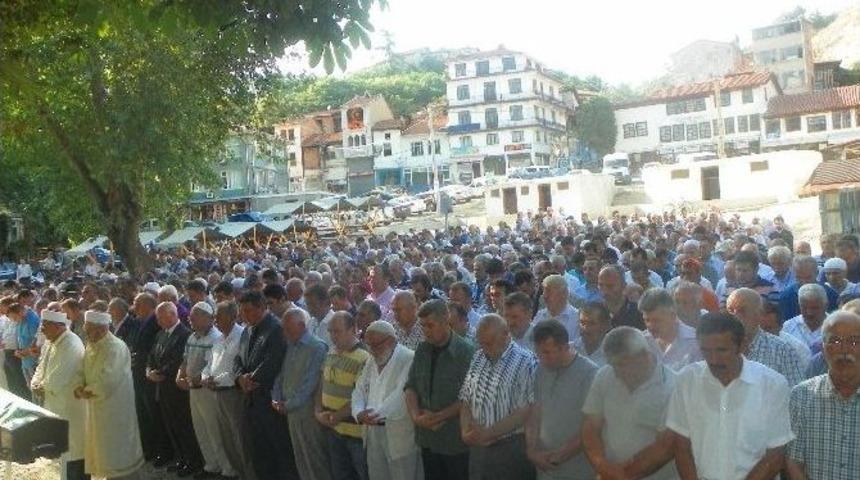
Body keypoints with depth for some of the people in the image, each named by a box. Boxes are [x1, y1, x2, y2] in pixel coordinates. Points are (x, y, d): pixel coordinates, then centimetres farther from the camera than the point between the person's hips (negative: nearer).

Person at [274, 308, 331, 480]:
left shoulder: (317, 347, -16)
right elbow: (282, 374, 15)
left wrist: (288, 405, -14)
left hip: (308, 412, -7)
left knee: (315, 459, 2)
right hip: (291, 411, 8)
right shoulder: (291, 346, 10)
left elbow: (309, 383, -19)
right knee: (300, 458, 16)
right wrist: (276, 398, 2)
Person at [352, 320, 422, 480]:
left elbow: (402, 394, -25)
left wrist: (378, 413, -25)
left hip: (399, 434, -7)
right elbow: (360, 391, 10)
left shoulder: (409, 359, -16)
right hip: (373, 430, 7)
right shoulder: (371, 362, 13)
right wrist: (359, 413, -9)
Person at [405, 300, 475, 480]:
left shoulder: (465, 352, -14)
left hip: (456, 440, -5)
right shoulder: (422, 350, 5)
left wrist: (438, 417, -14)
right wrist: (416, 416, -8)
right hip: (427, 438, 5)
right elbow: (410, 386, 7)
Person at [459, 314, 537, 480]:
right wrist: (466, 431, -5)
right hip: (477, 446, 5)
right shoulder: (477, 359, 6)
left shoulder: (525, 362, -12)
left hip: (511, 449, -5)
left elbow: (526, 411, -16)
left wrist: (489, 433, -16)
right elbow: (465, 399, 11)